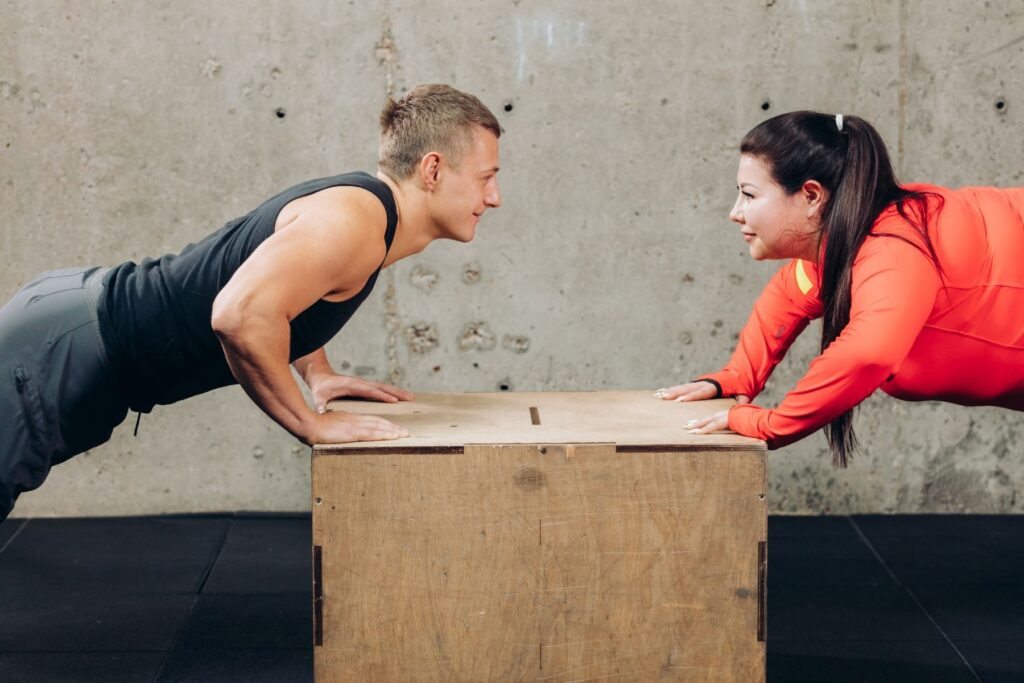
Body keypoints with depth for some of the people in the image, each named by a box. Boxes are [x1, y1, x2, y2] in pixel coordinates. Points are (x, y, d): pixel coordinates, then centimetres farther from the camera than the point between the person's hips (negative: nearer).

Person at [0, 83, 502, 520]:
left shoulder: (362, 200, 7)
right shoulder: (356, 221, -24)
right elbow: (241, 314, -38)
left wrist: (318, 373, 14)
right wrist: (313, 425, -26)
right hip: (68, 349, -10)